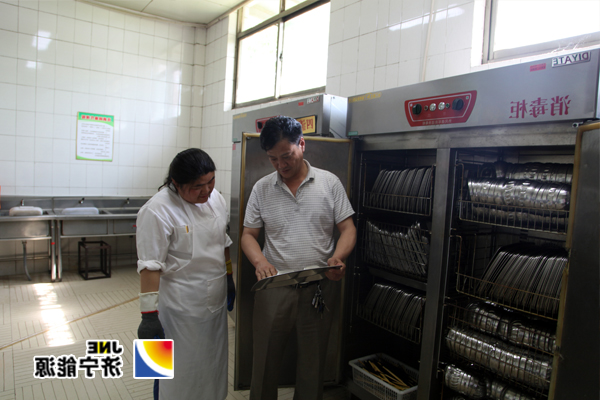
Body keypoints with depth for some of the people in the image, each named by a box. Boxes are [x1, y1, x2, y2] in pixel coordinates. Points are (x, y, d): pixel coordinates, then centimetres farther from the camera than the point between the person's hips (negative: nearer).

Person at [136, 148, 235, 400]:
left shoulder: (216, 199, 1)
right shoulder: (157, 211, -20)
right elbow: (150, 266, -20)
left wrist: (228, 279, 18)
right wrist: (149, 315, -20)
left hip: (216, 301, 7)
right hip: (180, 309, -7)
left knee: (213, 367, 23)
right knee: (179, 375, 9)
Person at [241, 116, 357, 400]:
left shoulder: (330, 183, 0)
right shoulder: (262, 188, 3)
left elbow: (348, 229, 1)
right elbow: (248, 235, 4)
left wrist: (337, 258, -19)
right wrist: (260, 261, -16)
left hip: (320, 287, 0)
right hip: (274, 286, 1)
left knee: (313, 359, 15)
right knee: (265, 358, 12)